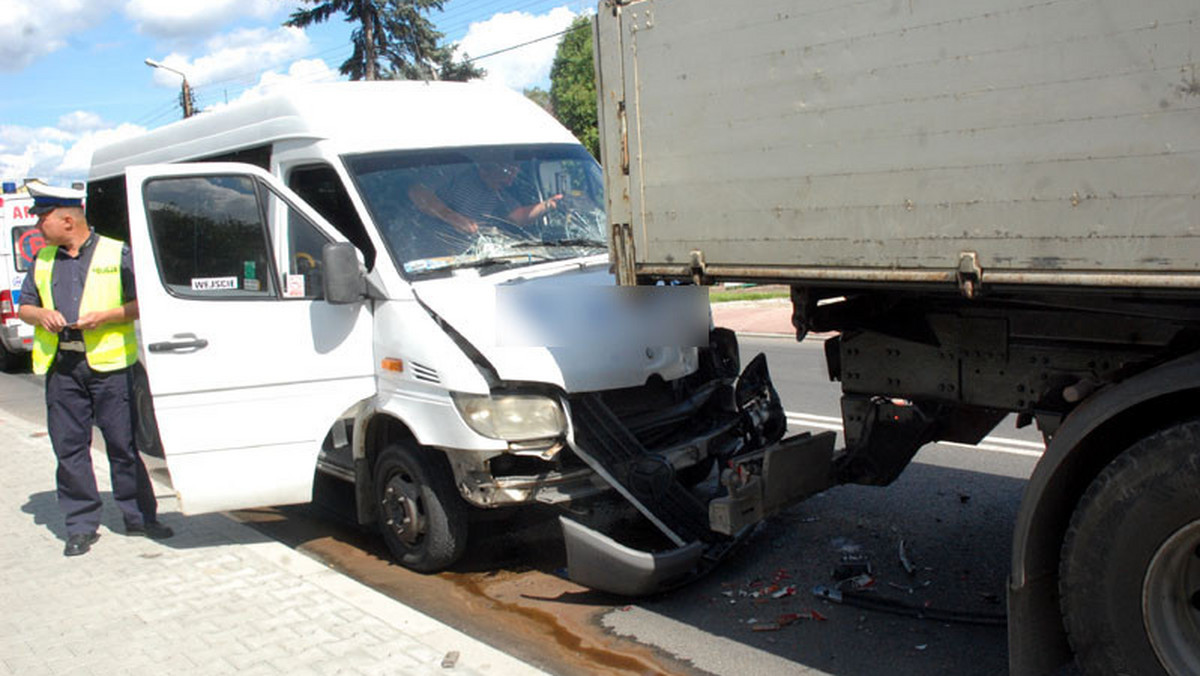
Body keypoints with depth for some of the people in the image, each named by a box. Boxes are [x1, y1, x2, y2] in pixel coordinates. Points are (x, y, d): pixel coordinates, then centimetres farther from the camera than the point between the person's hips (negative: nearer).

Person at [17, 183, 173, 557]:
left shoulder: (116, 254, 1)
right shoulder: (44, 260, 16)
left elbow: (142, 303, -2)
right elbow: (24, 306, 20)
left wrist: (105, 316, -16)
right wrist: (40, 315, -2)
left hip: (108, 363, -4)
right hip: (61, 368, 5)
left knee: (123, 445, 1)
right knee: (69, 448, 5)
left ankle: (138, 517, 13)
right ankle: (81, 525, 14)